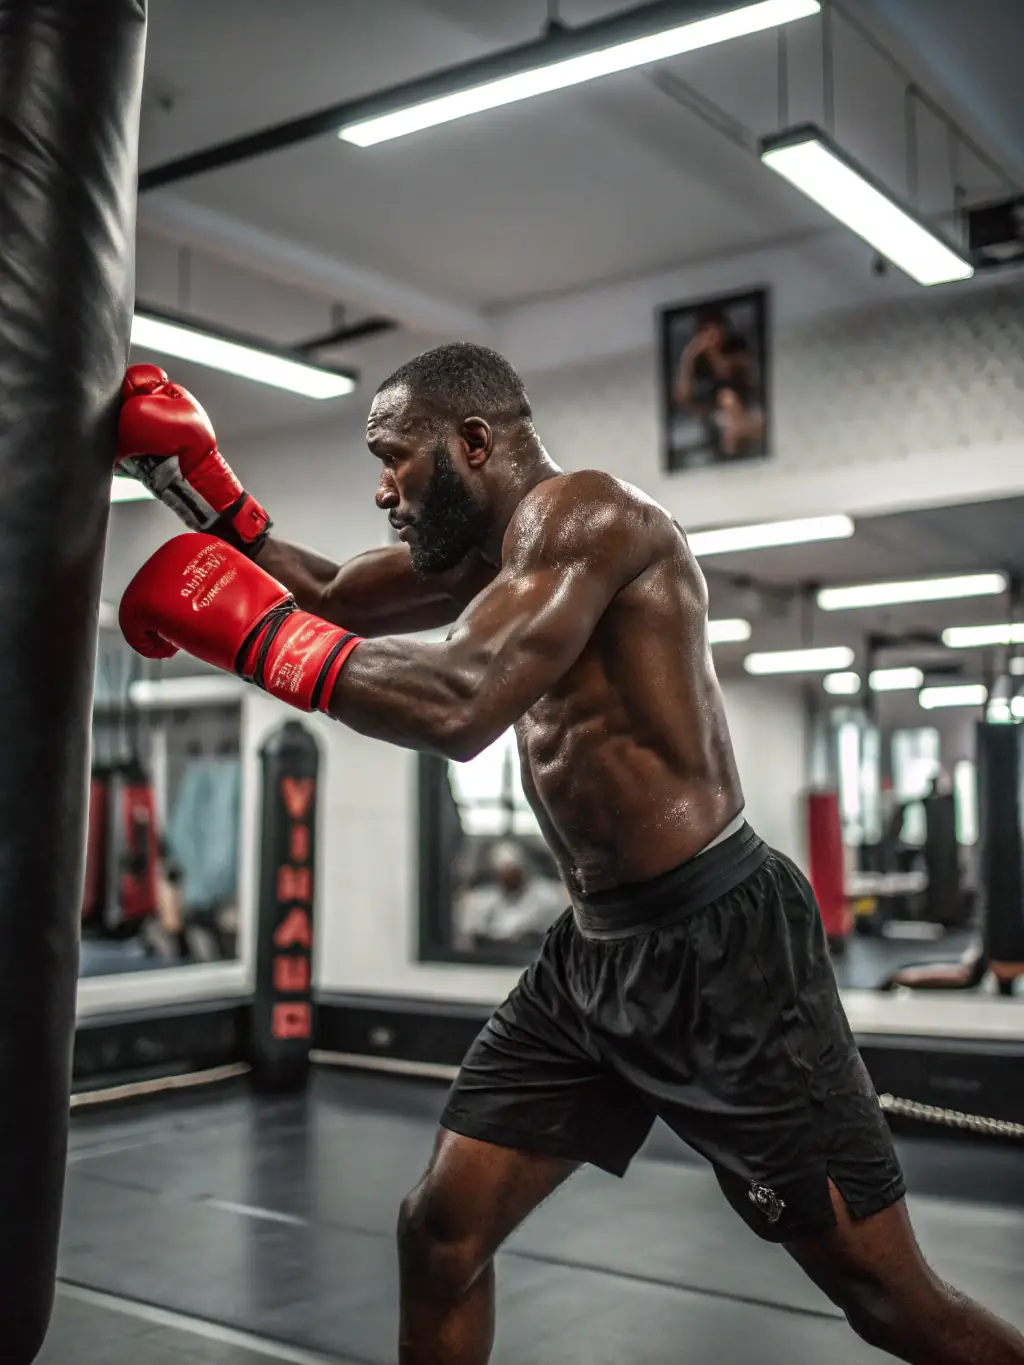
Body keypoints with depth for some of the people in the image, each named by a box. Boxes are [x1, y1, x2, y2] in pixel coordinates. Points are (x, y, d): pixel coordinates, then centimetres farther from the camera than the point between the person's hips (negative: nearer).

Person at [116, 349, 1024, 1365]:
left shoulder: (580, 512, -15)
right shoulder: (491, 549, 12)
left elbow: (461, 707, -29)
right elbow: (329, 600, 20)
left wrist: (248, 628, -20)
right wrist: (200, 482, 9)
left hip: (719, 947, -8)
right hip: (590, 951, 9)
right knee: (440, 1230, 8)